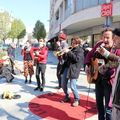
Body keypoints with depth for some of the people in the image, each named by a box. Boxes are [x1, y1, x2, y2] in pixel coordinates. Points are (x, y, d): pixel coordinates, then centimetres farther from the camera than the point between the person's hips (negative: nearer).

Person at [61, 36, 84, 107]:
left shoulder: (80, 50, -4)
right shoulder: (71, 49, 15)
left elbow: (77, 59, -20)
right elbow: (65, 58, 18)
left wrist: (69, 52, -21)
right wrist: (64, 53, -3)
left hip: (73, 70, -7)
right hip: (66, 68, 7)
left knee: (73, 86, -7)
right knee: (63, 84, 10)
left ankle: (77, 100, 14)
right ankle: (67, 97, 30)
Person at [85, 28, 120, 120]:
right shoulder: (99, 44, 1)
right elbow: (90, 54, 15)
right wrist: (87, 65, 4)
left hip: (109, 80, -6)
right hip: (98, 78, 6)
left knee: (108, 106, 0)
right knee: (99, 102, 20)